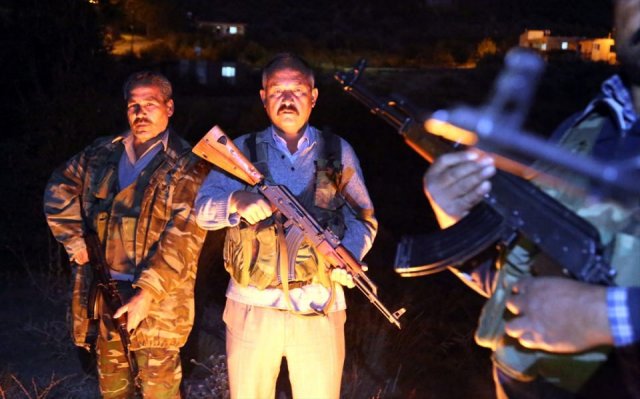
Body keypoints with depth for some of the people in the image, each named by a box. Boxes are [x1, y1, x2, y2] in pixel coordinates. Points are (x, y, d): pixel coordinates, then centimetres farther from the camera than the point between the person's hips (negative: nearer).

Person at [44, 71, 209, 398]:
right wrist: (75, 241, 9)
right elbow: (60, 189, 21)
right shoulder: (103, 153, 9)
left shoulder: (186, 166, -7)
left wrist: (147, 294, -21)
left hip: (158, 298, -5)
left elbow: (183, 239, -15)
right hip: (103, 290, 5)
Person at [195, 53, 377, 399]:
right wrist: (237, 201, -25)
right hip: (253, 305, 0)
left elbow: (363, 219, 8)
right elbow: (203, 208, -2)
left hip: (320, 307, 0)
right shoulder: (242, 149, 7)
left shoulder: (338, 151, 8)